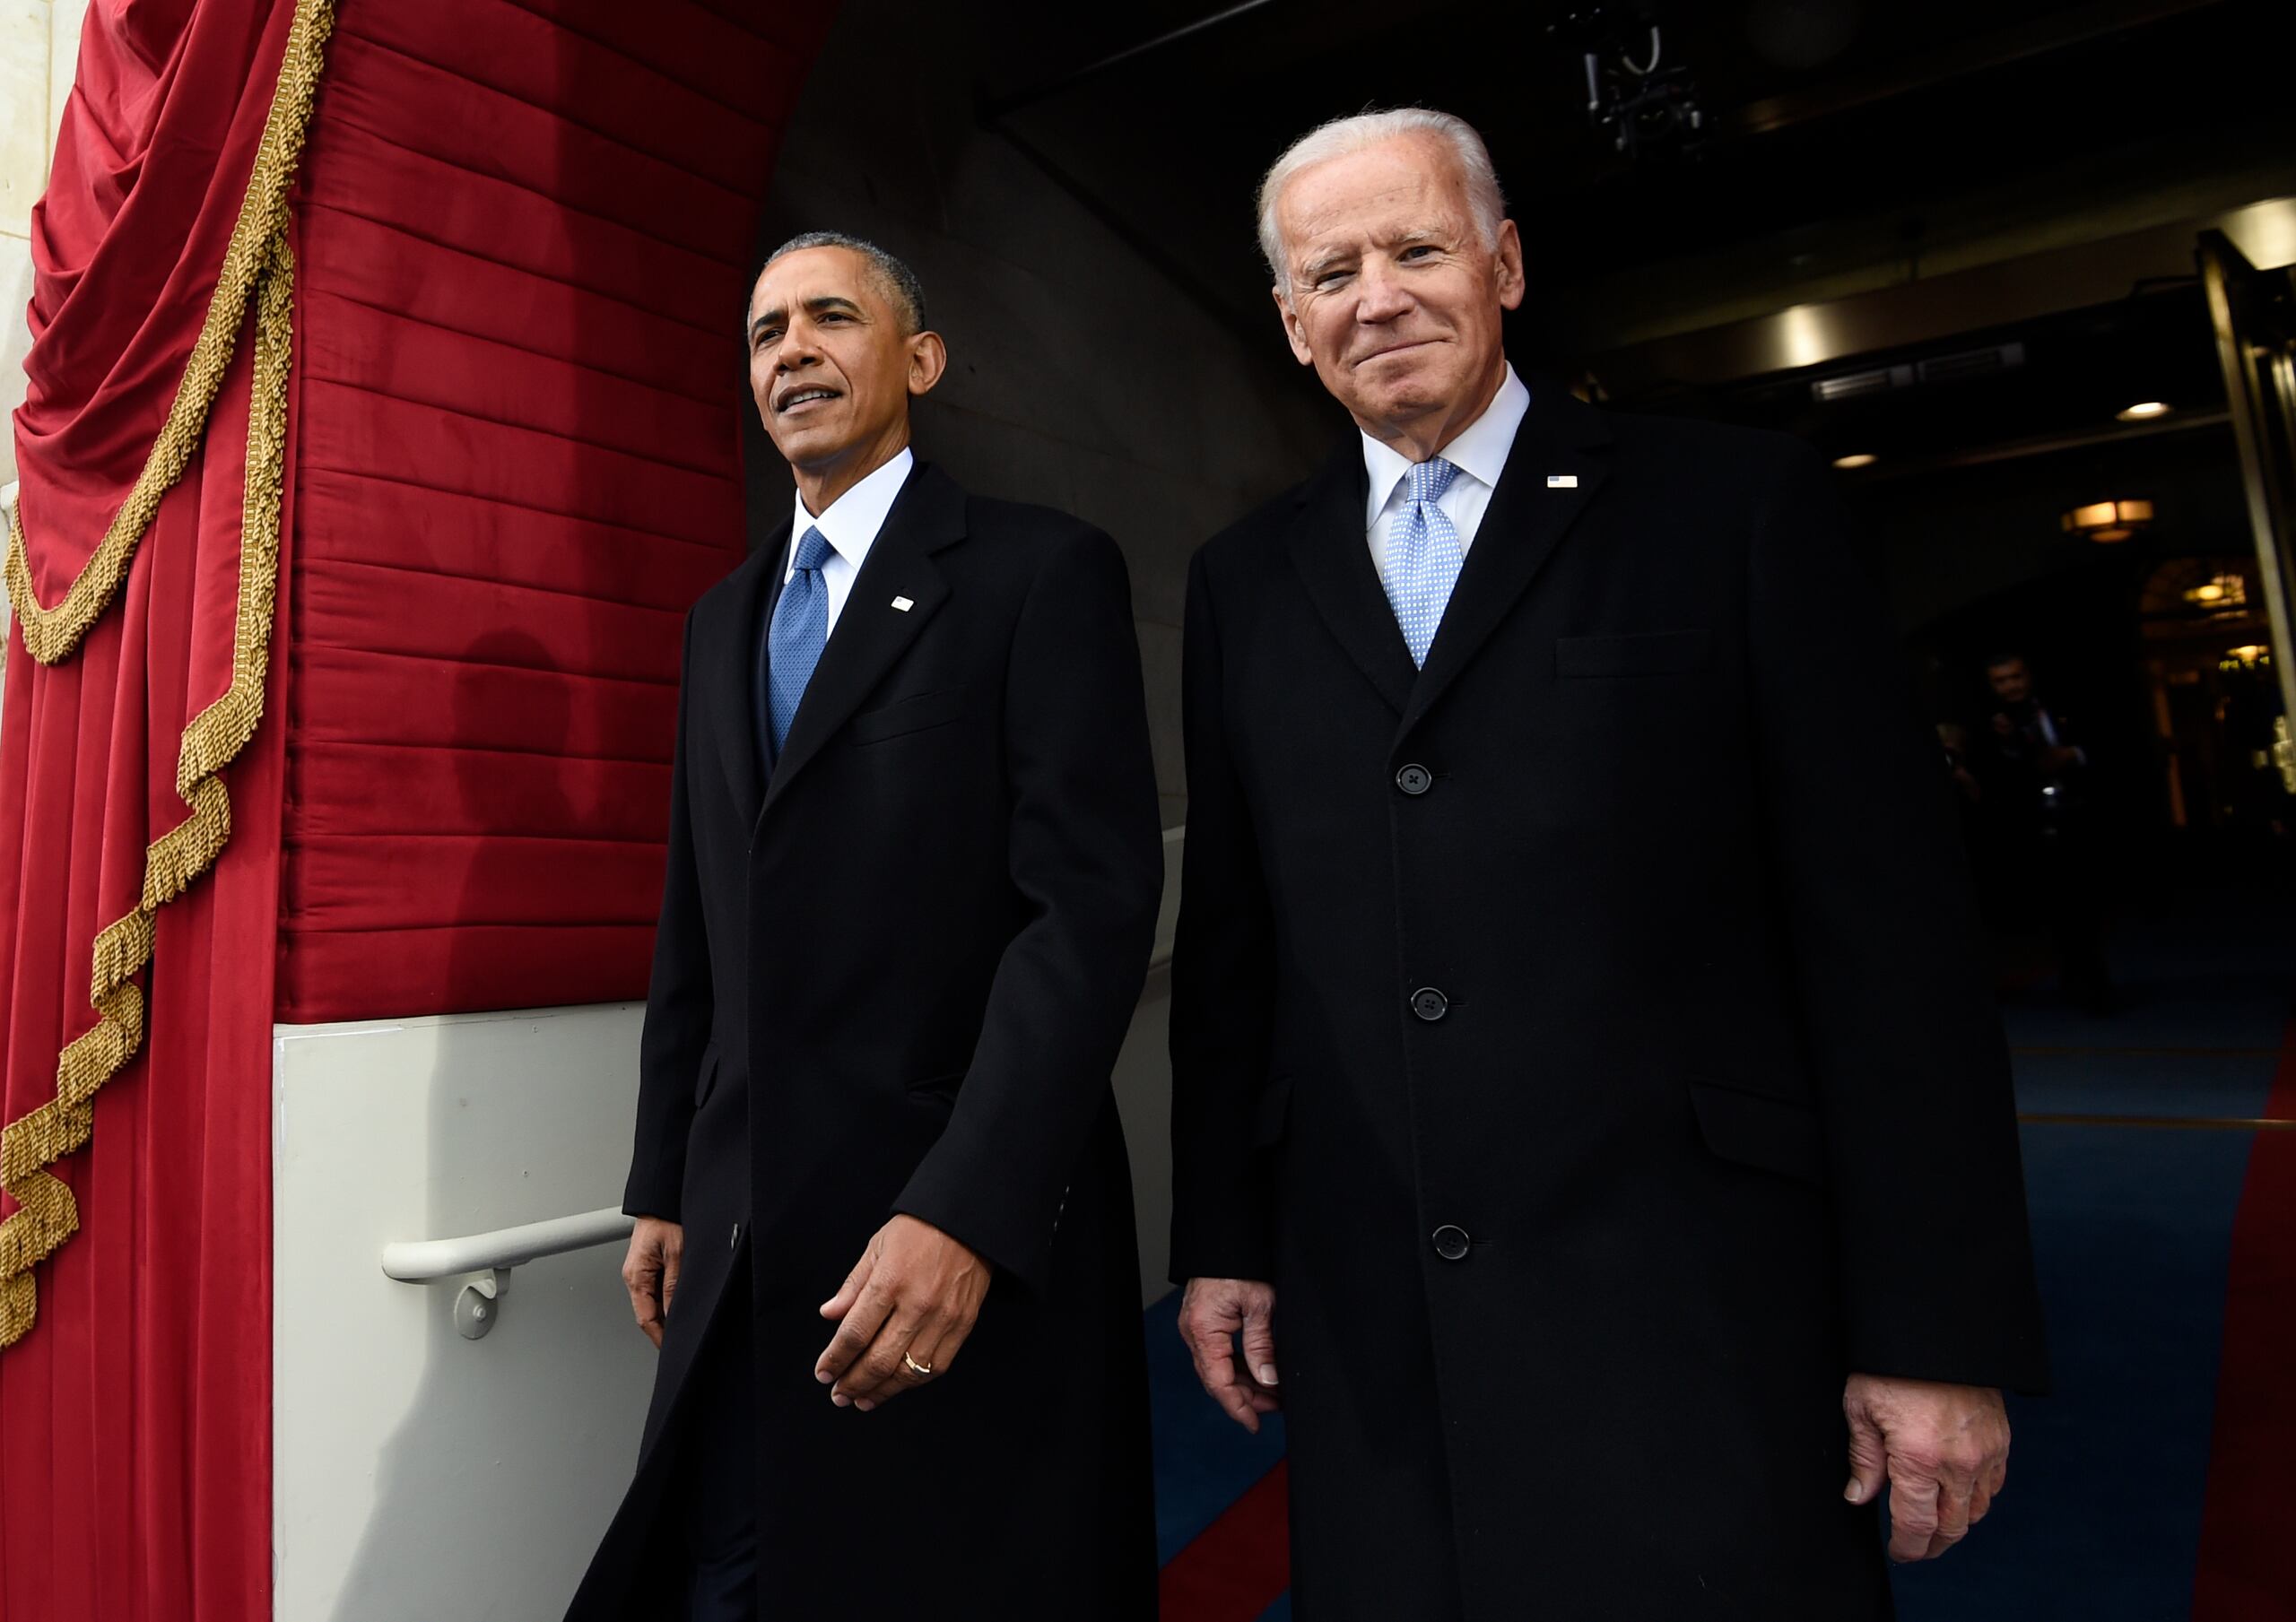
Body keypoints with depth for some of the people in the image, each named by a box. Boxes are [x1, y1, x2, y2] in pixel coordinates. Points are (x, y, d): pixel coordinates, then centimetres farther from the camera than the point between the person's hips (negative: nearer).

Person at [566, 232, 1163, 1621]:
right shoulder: (723, 618, 15)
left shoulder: (1046, 571, -6)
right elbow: (697, 925, 16)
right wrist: (666, 1186, 14)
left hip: (976, 1240, -6)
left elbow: (1092, 908, -16)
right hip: (743, 1244, 6)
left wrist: (965, 1212, -22)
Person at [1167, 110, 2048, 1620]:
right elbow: (1230, 937, 9)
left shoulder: (1741, 506, -1)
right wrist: (1221, 1238, 9)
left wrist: (1940, 1329, -5)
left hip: (1692, 1315, -2)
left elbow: (1893, 928, -4)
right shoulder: (1248, 582, 9)